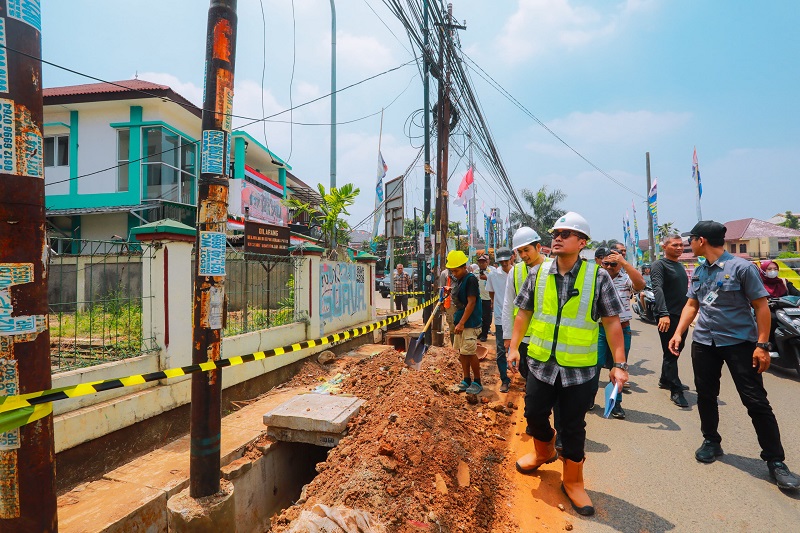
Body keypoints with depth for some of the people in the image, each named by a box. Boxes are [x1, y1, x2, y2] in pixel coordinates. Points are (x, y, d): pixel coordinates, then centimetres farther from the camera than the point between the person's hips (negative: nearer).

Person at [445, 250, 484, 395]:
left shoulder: (470, 279, -15)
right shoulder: (457, 280, 10)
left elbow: (471, 303, -20)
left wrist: (462, 323, -22)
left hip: (470, 322, -8)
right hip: (460, 321, 8)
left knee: (470, 352, -3)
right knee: (462, 352, 11)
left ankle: (477, 382, 11)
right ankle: (467, 380, 22)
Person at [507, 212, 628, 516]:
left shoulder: (598, 277, -8)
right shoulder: (538, 273, -1)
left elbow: (612, 322, -5)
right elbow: (524, 313, 7)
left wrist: (619, 364, -8)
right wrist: (514, 347, 4)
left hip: (579, 369, -3)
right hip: (540, 364, 3)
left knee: (574, 427, 10)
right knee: (534, 414, 15)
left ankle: (573, 481, 32)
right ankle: (544, 452, 48)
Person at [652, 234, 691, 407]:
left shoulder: (680, 266, 17)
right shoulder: (659, 265, -10)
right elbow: (658, 289, -23)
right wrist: (663, 314, -34)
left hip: (682, 316, 9)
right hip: (668, 317, -8)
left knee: (676, 350, 17)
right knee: (670, 353, -3)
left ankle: (665, 380, 32)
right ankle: (675, 391, 2)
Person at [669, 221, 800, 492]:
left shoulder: (741, 267, -10)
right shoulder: (699, 272, 8)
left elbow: (761, 306, -9)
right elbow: (691, 305, 15)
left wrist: (762, 345, -14)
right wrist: (678, 333, 5)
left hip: (739, 341, -5)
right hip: (704, 342, 6)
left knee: (756, 401, -1)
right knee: (706, 396, 12)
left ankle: (775, 461, 11)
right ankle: (711, 441, 30)